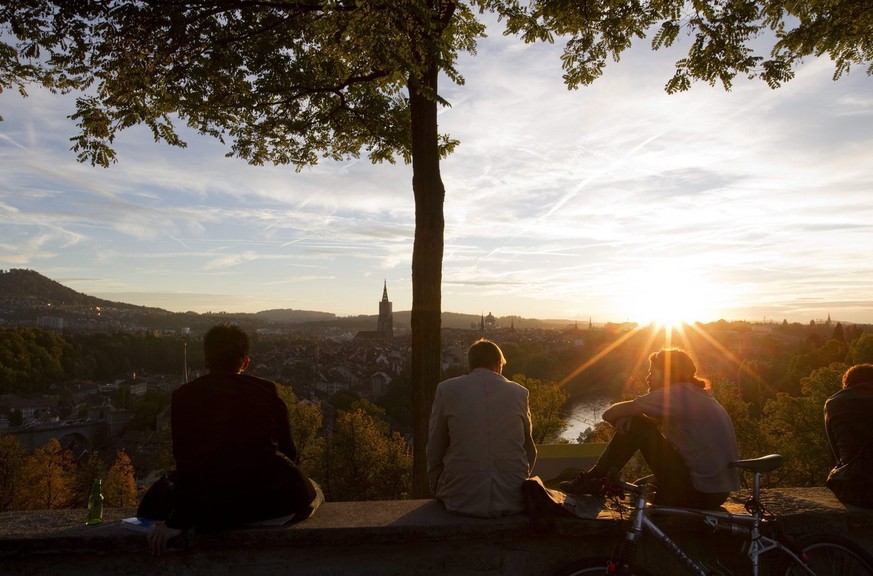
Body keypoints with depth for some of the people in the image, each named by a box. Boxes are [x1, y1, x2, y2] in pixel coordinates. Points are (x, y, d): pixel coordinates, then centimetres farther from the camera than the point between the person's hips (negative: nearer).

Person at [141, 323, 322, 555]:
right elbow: (288, 451, 8)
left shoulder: (183, 397, 3)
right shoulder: (266, 391, 5)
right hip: (271, 500, -1)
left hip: (212, 510, 1)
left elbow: (186, 464, -3)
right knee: (310, 491, 30)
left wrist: (177, 522, 2)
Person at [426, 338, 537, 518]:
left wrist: (436, 491, 20)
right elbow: (529, 450, 12)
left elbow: (434, 450, 5)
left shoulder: (446, 389, -1)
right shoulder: (519, 392, 3)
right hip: (513, 501, 2)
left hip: (462, 501, -1)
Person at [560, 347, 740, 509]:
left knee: (636, 425, -6)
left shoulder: (675, 393, -14)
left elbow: (610, 413, -13)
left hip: (699, 493, -9)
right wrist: (624, 421, -4)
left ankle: (590, 480, 7)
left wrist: (619, 421, 9)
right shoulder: (698, 394, 14)